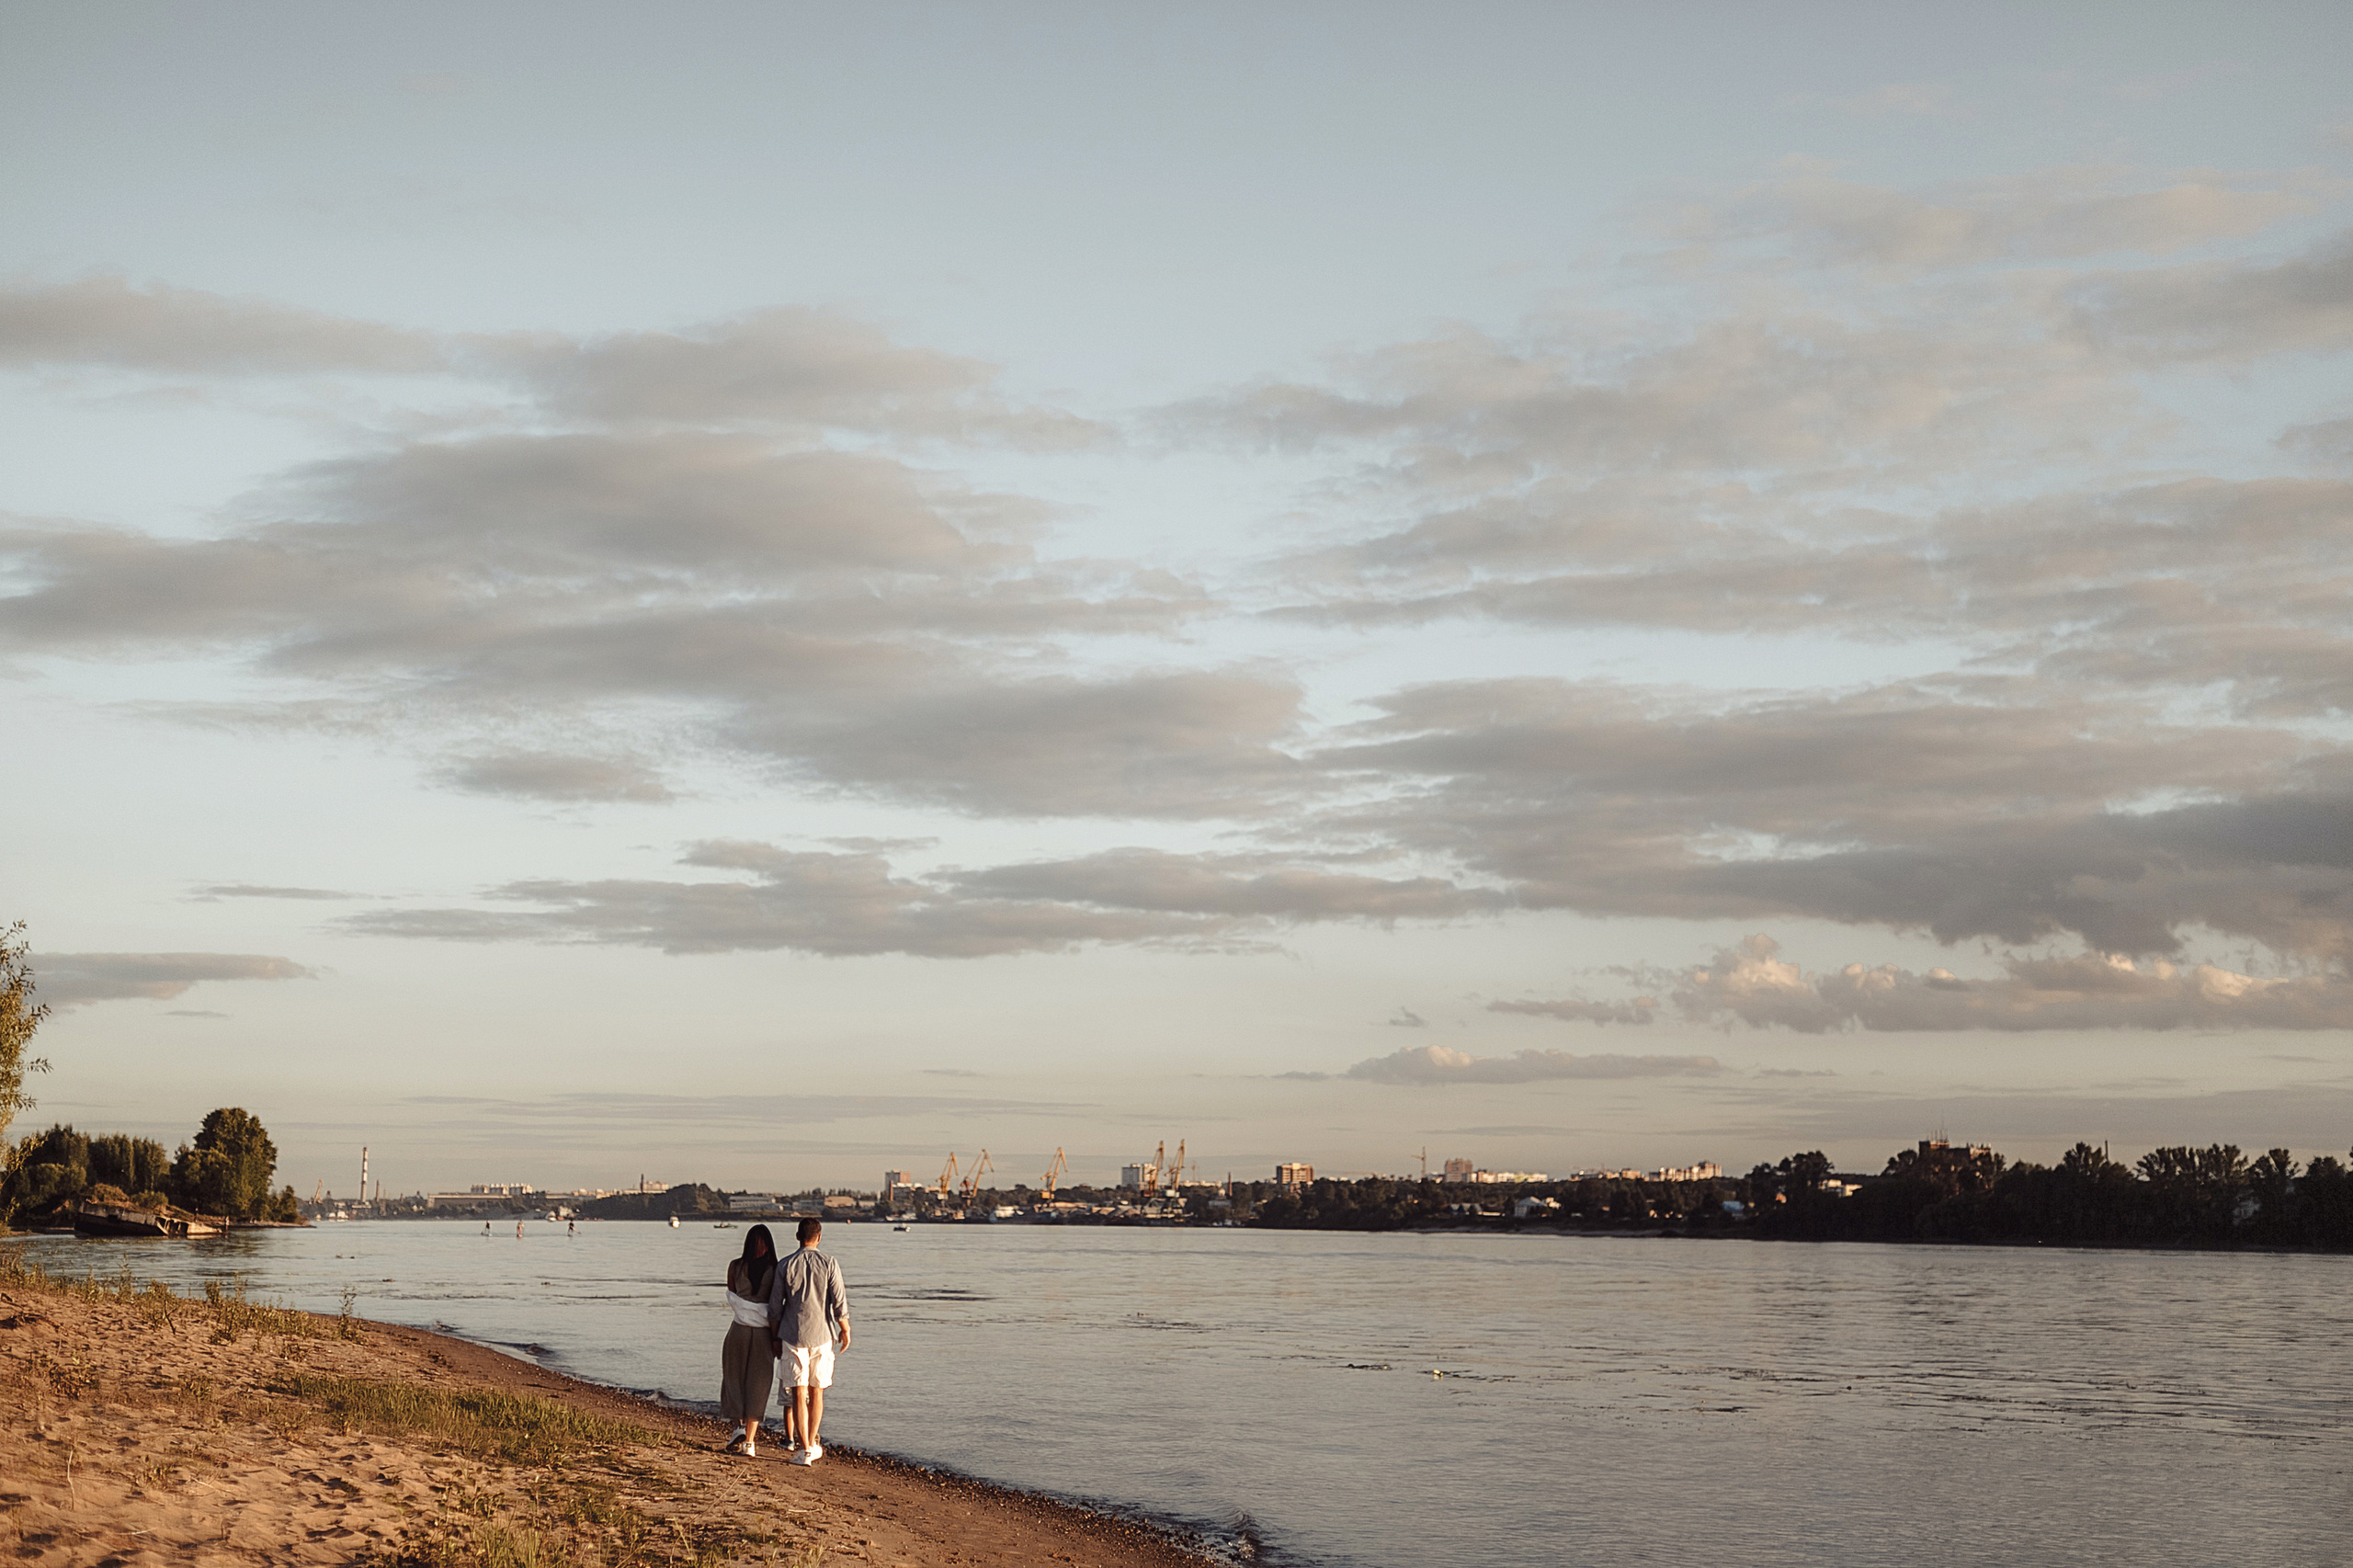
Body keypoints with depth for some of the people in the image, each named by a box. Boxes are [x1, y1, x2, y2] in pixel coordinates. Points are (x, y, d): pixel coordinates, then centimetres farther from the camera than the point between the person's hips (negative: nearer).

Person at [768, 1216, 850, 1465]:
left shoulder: (784, 1266, -3)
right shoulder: (829, 1264, -4)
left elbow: (775, 1307, 1)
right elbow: (839, 1302, -4)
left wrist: (775, 1339, 11)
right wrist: (845, 1330, 10)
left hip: (793, 1337, -1)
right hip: (821, 1335, 1)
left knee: (799, 1393, 0)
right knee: (816, 1393, 13)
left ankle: (804, 1450, -3)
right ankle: (811, 1445, 21)